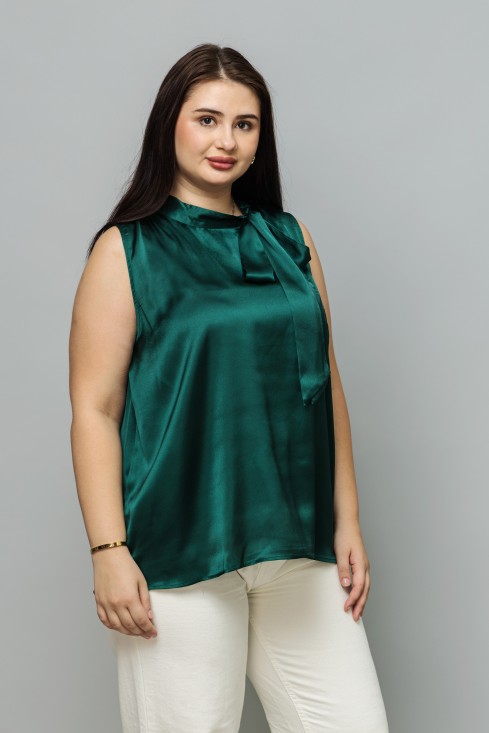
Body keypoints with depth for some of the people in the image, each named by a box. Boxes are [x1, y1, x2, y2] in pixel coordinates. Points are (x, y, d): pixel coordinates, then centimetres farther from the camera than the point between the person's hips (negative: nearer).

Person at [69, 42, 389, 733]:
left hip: (298, 545, 4)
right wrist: (108, 552, -12)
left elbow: (326, 384, 13)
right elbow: (95, 409, -6)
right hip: (179, 551, -4)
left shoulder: (290, 241, 11)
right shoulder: (127, 251, 0)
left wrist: (347, 522, 9)